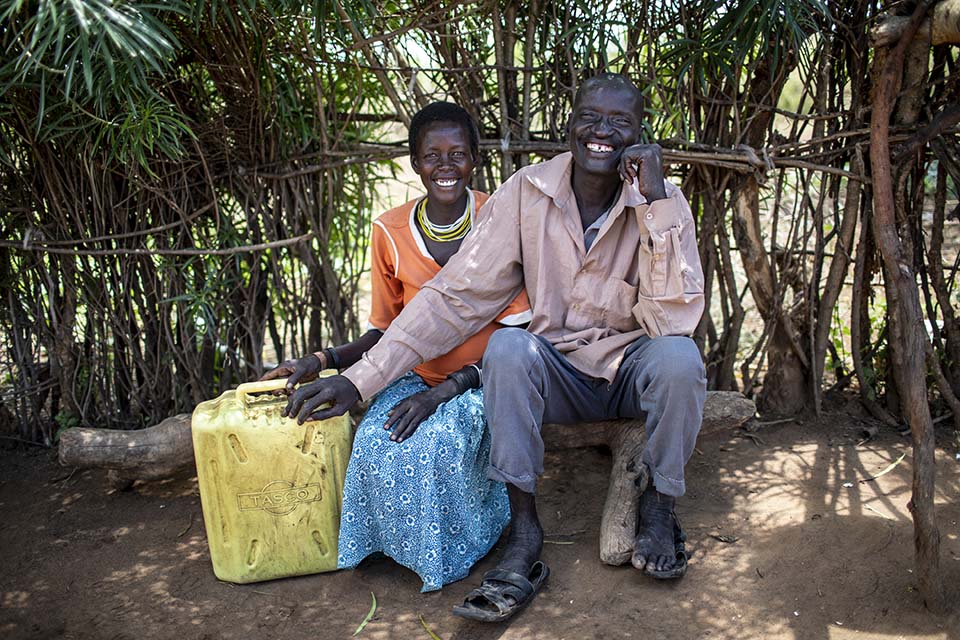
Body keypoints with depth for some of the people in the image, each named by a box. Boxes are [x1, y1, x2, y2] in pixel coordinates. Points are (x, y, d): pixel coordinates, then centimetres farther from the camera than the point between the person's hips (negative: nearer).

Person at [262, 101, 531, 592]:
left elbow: (515, 334, -12)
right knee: (376, 443, -27)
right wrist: (322, 361, -11)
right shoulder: (391, 232, -2)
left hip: (485, 379, -3)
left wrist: (445, 390, -24)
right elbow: (386, 332, 7)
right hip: (416, 376, 3)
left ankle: (456, 546, 0)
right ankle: (411, 548, 2)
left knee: (437, 441, -32)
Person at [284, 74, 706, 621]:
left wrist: (657, 202, -30)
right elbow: (456, 297, -12)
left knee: (679, 356, -33)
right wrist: (361, 378, -19)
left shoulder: (663, 201, -12)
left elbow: (673, 320, -24)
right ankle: (525, 539, -20)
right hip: (557, 373, 1)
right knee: (508, 347, -31)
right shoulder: (527, 192, -10)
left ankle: (658, 511, -6)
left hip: (635, 370, 0)